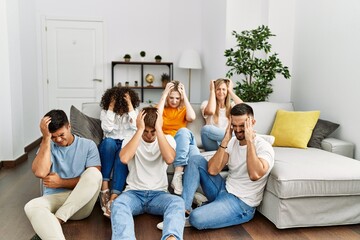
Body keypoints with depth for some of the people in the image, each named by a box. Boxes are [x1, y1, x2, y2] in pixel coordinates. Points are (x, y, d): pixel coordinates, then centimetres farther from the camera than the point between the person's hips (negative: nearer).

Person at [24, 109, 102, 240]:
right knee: (31, 206, -32)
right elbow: (40, 172, -13)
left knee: (93, 173, -30)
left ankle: (58, 218, -24)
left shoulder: (88, 145, 4)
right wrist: (46, 138, -12)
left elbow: (93, 178, -4)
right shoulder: (47, 146, 8)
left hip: (81, 203, -1)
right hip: (54, 199, 1)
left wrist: (61, 182, -6)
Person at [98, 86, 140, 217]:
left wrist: (130, 105, -13)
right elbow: (107, 128, -14)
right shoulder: (105, 112, 4)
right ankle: (104, 187, -36)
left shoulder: (134, 111, 6)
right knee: (109, 142, -38)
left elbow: (135, 126, -13)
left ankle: (113, 199, -50)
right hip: (109, 145, 1)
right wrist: (111, 107, -13)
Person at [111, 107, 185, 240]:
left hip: (159, 194, 0)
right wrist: (140, 129, -16)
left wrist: (158, 129, -17)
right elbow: (124, 159, -19)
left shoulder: (167, 139, 5)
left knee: (178, 202, -34)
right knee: (118, 203, -34)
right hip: (134, 193, 0)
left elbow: (169, 159, -19)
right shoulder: (131, 139, 5)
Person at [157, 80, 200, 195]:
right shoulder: (162, 108, 14)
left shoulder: (184, 109, 17)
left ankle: (178, 175, -39)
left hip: (182, 143, 2)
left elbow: (192, 117, -8)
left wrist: (185, 96, -3)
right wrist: (164, 93, -8)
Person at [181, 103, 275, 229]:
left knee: (196, 218, -29)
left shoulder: (264, 147, -15)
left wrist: (249, 141, -29)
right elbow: (212, 171, -9)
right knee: (196, 160, -6)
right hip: (223, 189, 7)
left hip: (241, 203, -7)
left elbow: (255, 175, -37)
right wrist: (225, 141, -15)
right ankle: (184, 208, -9)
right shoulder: (232, 142, 4)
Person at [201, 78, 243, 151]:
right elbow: (211, 111, -17)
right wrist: (212, 90, -3)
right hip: (213, 146, 0)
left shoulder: (232, 105, 15)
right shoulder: (206, 103, 8)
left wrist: (230, 91, 3)